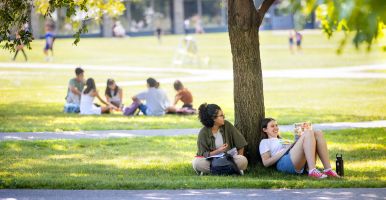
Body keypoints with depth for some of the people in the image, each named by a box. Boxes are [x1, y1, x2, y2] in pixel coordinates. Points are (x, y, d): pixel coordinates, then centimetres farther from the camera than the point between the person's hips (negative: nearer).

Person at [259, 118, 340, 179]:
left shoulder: (282, 140, 44)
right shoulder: (265, 142, 22)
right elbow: (266, 163, 4)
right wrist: (285, 150, -2)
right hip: (285, 162, -7)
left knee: (318, 133, -13)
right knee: (308, 133, -23)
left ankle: (328, 169, -25)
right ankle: (312, 171, -41)